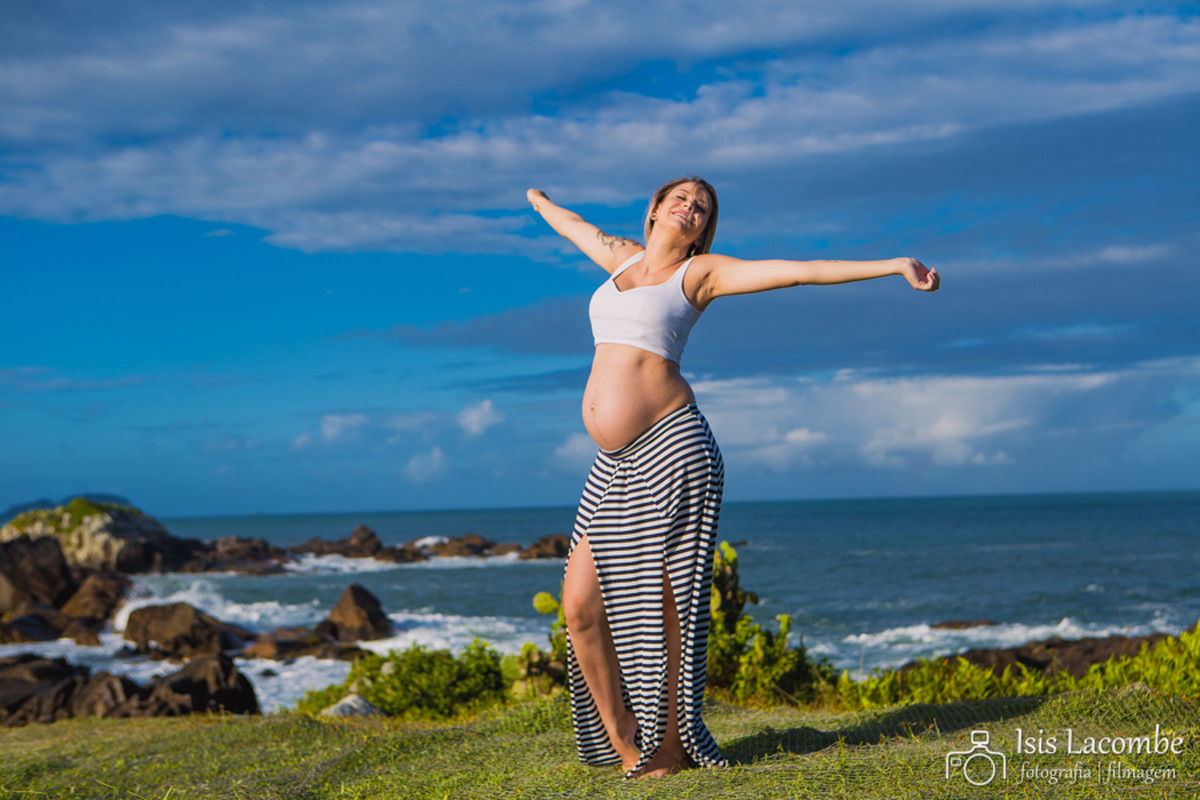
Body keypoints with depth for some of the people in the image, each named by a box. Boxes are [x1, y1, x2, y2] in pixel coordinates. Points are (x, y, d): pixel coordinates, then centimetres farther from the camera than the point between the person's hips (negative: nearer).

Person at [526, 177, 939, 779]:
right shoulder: (622, 257, 20)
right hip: (613, 465, 6)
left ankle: (671, 746, 6)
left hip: (668, 448, -6)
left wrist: (896, 266, -5)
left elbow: (799, 271, -1)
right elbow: (573, 225, 41)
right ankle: (622, 744, 13)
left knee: (662, 603, -5)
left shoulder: (701, 272, 4)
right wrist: (537, 199, 60)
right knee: (582, 605, 0)